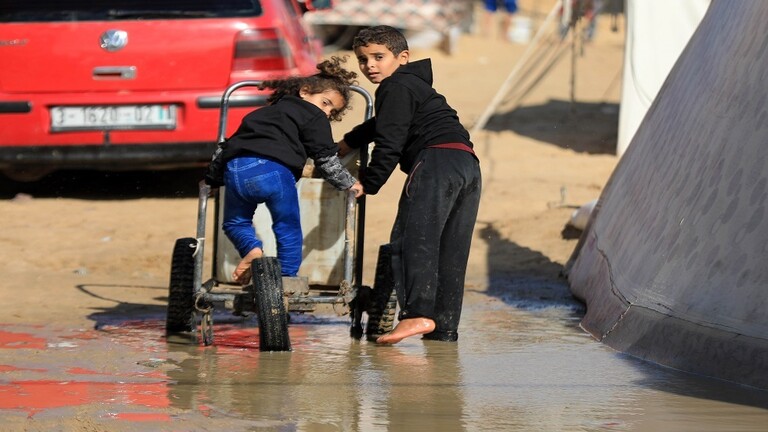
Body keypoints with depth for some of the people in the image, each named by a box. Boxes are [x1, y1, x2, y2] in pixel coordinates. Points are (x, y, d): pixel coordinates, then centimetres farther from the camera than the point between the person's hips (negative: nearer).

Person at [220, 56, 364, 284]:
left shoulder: (268, 112, 37)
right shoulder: (313, 116, 15)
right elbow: (326, 159, 11)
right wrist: (348, 183, 23)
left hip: (234, 168, 5)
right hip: (273, 170, -5)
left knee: (235, 222, 24)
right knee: (288, 230, 11)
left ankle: (252, 249, -2)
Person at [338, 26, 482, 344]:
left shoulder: (395, 87, 3)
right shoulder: (414, 84, 35)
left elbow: (390, 143, -5)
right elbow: (381, 125, 52)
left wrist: (367, 183, 3)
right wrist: (347, 144, 63)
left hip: (437, 158, -10)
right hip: (468, 163, 10)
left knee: (413, 238, -19)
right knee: (450, 251, 8)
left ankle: (417, 314, -35)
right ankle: (444, 327, 5)